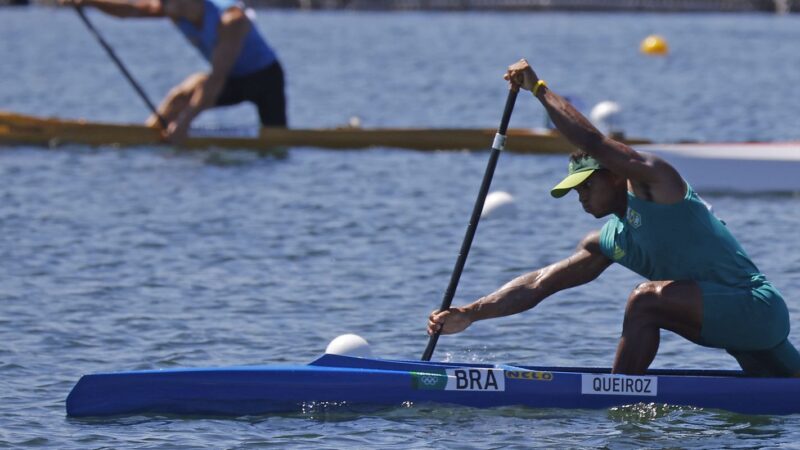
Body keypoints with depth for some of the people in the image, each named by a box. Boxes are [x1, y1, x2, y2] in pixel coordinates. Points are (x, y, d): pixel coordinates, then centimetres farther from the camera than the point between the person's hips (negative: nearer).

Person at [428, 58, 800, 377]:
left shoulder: (654, 182, -9)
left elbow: (593, 144, -21)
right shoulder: (607, 244, 13)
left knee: (647, 299, -24)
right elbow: (537, 285, 10)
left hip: (757, 306, -10)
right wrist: (470, 314, 0)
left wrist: (539, 88, -11)